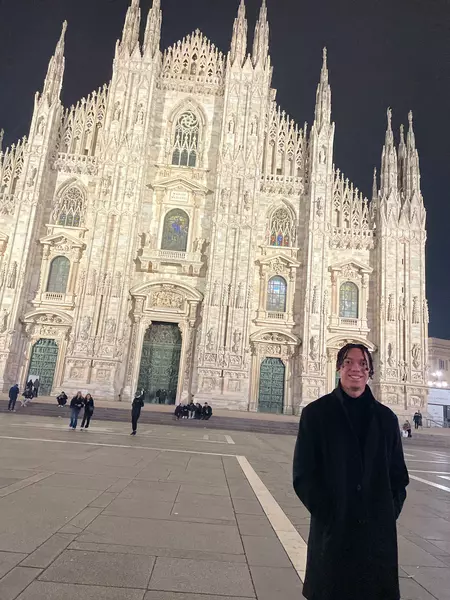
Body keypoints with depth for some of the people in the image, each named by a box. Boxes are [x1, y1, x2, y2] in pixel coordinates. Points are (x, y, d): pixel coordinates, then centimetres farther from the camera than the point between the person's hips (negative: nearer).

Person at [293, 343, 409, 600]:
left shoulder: (386, 418, 2)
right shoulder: (316, 413, -7)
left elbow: (399, 475, 7)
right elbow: (303, 474, -7)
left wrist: (389, 515, -3)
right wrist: (327, 513, -12)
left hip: (378, 532, 3)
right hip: (333, 530, -2)